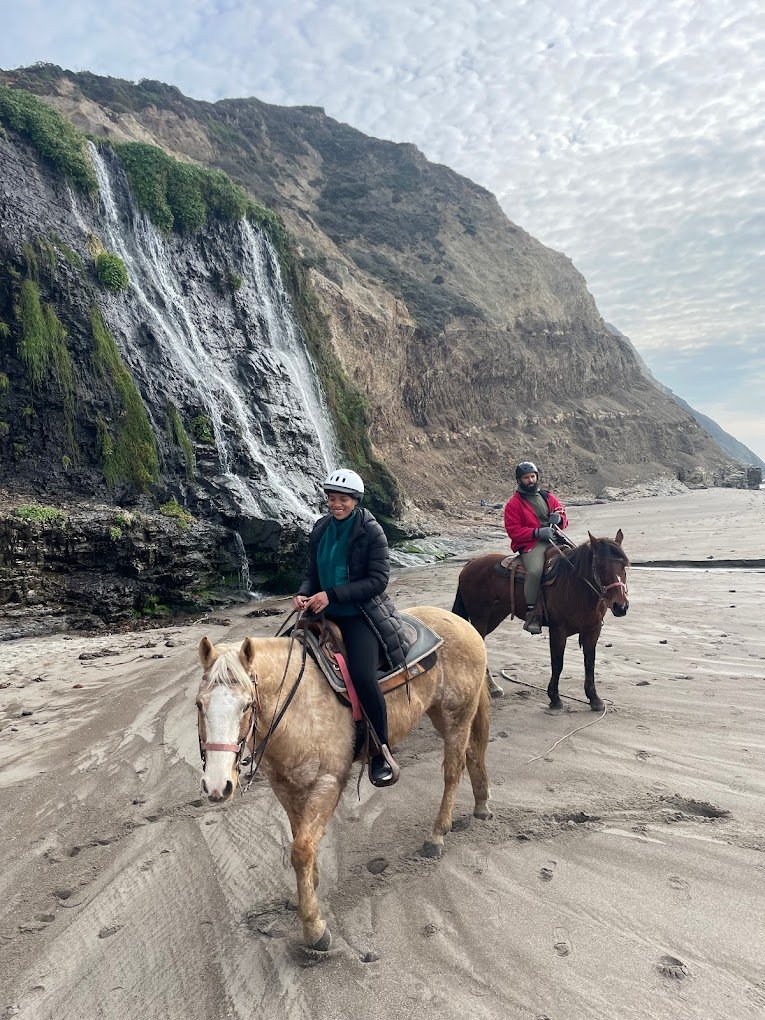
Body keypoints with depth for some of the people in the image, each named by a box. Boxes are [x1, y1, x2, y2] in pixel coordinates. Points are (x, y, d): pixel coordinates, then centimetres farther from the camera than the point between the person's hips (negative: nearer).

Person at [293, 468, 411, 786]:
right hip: (327, 614, 7)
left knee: (362, 677, -27)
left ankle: (382, 753, -7)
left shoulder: (371, 531, -10)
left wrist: (332, 594, -22)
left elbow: (378, 580, -15)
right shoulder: (321, 529, 6)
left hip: (362, 614, -6)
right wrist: (303, 594, -8)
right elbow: (313, 572, 14)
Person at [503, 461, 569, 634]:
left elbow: (563, 517, 24)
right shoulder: (514, 503, 5)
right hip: (532, 544, -5)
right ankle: (531, 614, -24)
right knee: (535, 570, -33)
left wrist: (559, 518, -3)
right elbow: (513, 531, -5)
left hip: (555, 539, 5)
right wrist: (537, 532, -17)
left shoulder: (548, 497, 20)